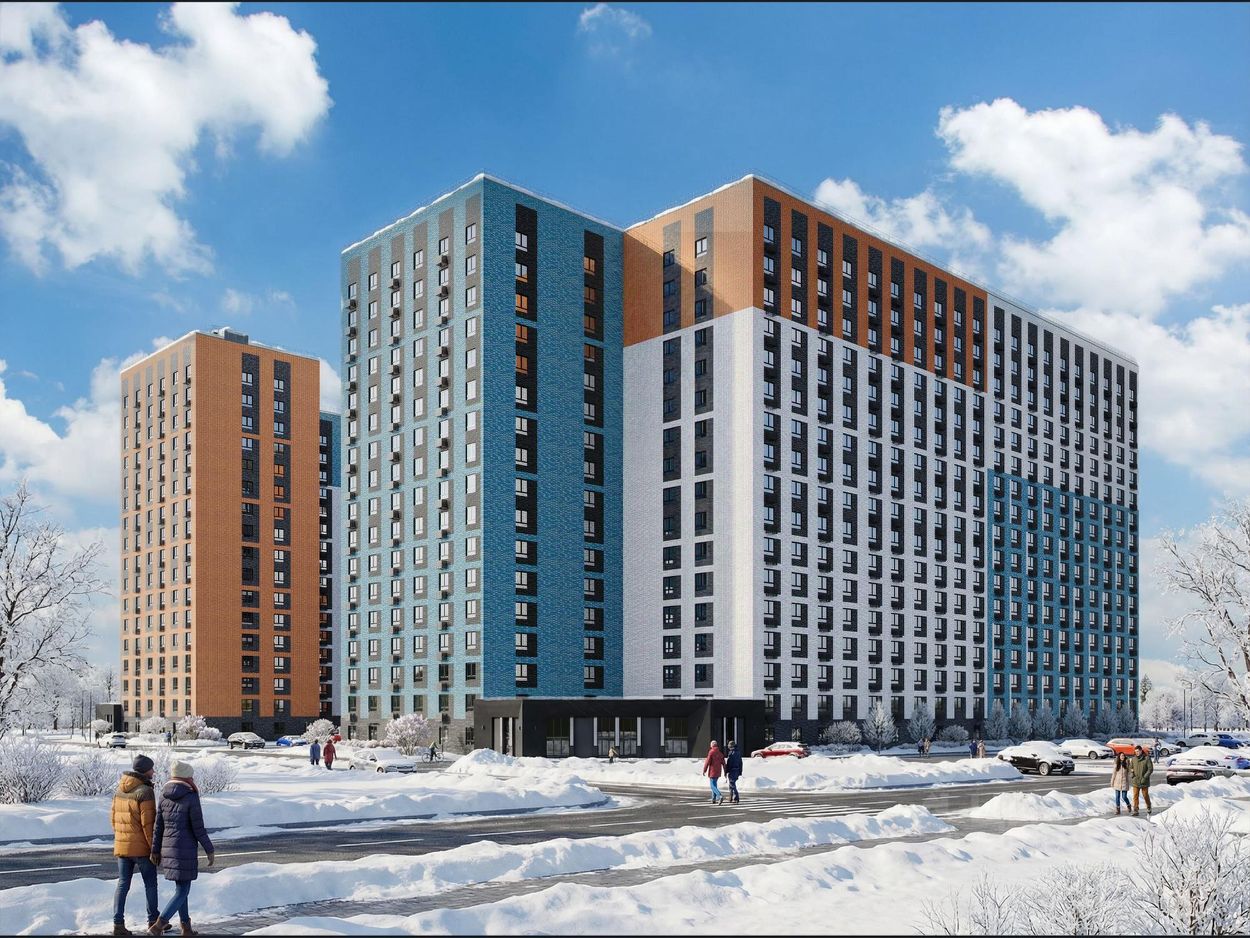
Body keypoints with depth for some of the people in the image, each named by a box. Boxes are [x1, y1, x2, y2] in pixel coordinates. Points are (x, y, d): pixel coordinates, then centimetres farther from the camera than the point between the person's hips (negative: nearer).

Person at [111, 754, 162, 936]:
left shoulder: (120, 790, 7)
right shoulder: (145, 792, -18)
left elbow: (113, 817, 14)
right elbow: (148, 823, -19)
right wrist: (154, 847, -11)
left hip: (121, 846, 6)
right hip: (142, 847, -6)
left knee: (122, 884, 10)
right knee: (150, 884, 8)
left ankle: (118, 923, 6)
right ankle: (153, 921, 17)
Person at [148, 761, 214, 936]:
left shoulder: (164, 796, 3)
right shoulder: (192, 797, -15)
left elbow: (158, 826, 6)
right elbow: (198, 828, -13)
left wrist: (155, 851, 11)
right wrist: (209, 850, -4)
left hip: (168, 849, 7)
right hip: (186, 851, -7)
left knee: (181, 888, 19)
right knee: (182, 893, 2)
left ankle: (186, 928, 25)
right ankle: (157, 927, -9)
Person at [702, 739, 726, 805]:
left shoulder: (711, 752, -12)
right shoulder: (720, 753, 8)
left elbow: (707, 762, -13)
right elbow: (723, 763, 10)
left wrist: (704, 770, -2)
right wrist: (725, 772, 16)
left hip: (712, 772, -7)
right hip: (718, 772, 7)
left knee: (713, 786, -7)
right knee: (714, 785, 20)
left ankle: (720, 796, -27)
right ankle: (714, 799, 22)